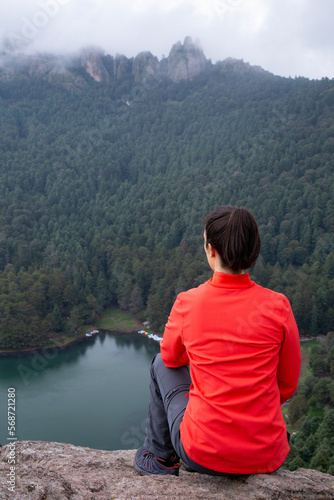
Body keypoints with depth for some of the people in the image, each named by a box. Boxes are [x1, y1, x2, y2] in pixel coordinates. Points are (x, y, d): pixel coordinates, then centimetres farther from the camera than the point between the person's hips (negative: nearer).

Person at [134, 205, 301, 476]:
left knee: (162, 364, 23)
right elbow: (288, 385, 2)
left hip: (203, 456, -2)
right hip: (267, 458, 3)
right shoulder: (277, 306, -11)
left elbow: (171, 357, 9)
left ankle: (160, 456, 33)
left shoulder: (187, 303, -12)